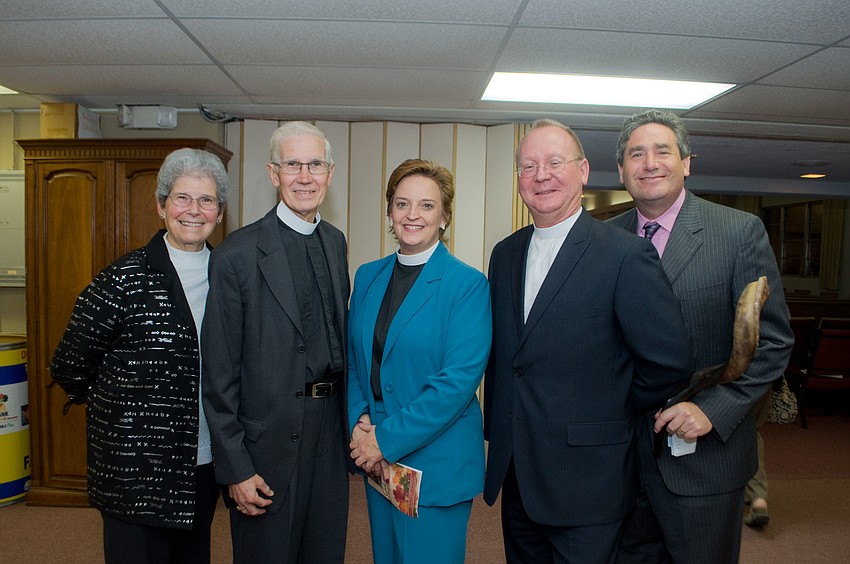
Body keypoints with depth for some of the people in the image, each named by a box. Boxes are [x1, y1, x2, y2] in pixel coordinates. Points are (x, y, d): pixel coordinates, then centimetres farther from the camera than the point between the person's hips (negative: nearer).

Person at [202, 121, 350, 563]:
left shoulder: (335, 242, 7)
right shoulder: (237, 254, -13)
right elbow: (219, 372, -12)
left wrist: (352, 417, 8)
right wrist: (234, 468, -11)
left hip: (330, 437, 6)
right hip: (267, 444, -5)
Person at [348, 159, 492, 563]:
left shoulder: (468, 284, -12)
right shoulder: (368, 276, 5)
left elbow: (460, 379, -19)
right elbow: (353, 359, 10)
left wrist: (388, 438, -18)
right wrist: (359, 420, -7)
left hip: (436, 462, -5)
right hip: (376, 459, 5)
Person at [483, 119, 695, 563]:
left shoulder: (626, 255, -13)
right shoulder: (505, 254, 6)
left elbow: (670, 363, -15)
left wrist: (614, 415, -4)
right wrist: (497, 431, 9)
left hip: (585, 475, -5)